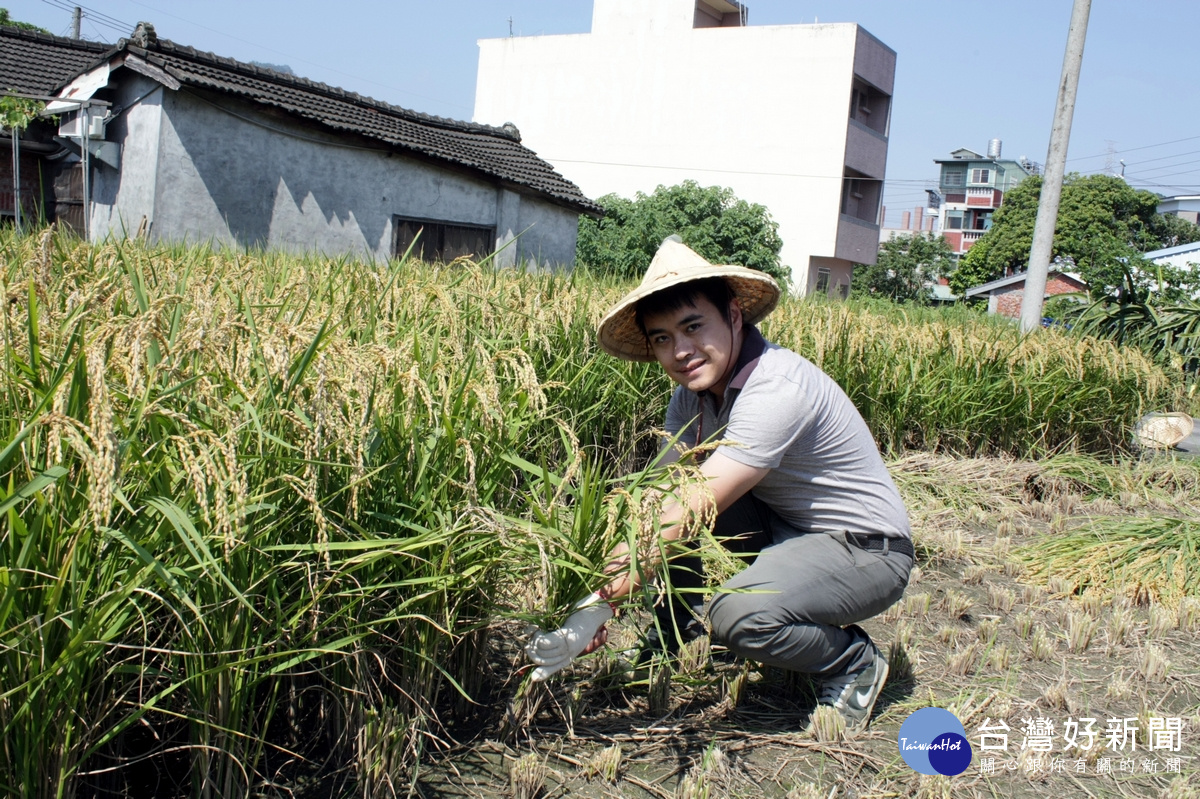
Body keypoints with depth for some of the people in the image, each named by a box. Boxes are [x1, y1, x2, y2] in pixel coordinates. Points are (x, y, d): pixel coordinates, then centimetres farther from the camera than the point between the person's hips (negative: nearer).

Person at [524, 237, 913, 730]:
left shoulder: (776, 389, -30)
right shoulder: (694, 393, -4)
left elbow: (690, 513, -33)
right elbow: (664, 496, -11)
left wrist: (592, 612, -32)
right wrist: (599, 604, -22)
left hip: (866, 549, -8)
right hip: (784, 526, 8)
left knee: (739, 614, -32)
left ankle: (854, 664, -3)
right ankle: (674, 638, 12)